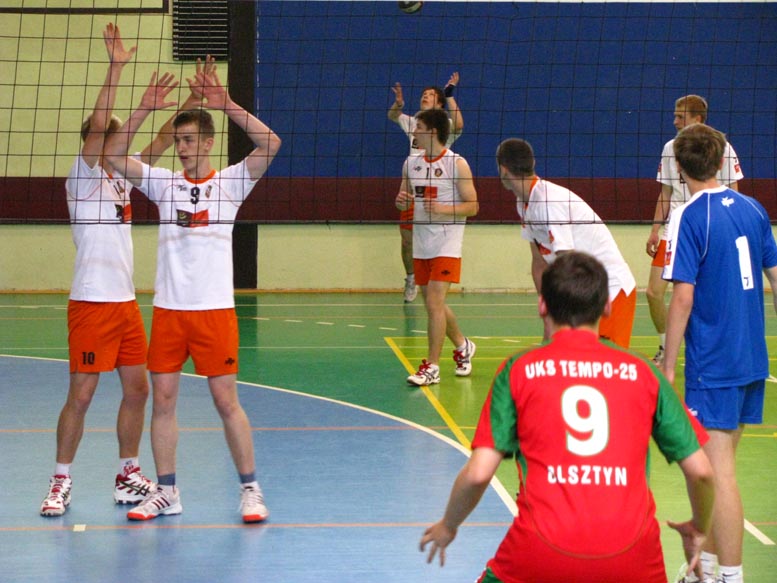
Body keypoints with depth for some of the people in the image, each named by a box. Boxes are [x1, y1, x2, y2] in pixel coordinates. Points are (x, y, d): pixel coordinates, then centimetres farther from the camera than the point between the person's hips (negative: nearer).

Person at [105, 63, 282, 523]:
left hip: (215, 308, -3)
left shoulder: (229, 183, 1)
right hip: (168, 308, 3)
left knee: (227, 400, -3)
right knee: (163, 399, 4)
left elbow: (270, 144, -12)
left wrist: (227, 105, -19)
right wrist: (144, 109, -8)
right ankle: (166, 492, 14)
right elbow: (114, 155, 1)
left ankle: (251, 490, 7)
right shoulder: (164, 183, 9)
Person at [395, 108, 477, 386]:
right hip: (421, 245, 6)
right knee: (434, 304, 13)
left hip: (446, 245, -6)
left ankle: (431, 367, -8)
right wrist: (402, 201, -7)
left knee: (434, 302, -13)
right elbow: (404, 200, 17)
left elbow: (472, 207, -8)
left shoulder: (457, 164, -9)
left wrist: (442, 209, -24)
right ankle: (463, 346, 36)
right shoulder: (411, 163, 8)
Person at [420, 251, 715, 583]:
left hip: (543, 555, -1)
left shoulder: (518, 369, 7)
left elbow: (478, 474, 1)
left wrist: (447, 527, 20)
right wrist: (698, 529, 28)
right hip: (632, 555, 1)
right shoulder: (642, 372, 10)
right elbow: (700, 471, 9)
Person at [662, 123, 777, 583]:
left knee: (718, 472, -4)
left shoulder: (689, 217, -13)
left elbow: (683, 297, -17)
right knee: (720, 465, 17)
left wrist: (668, 367, -11)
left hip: (714, 363, -7)